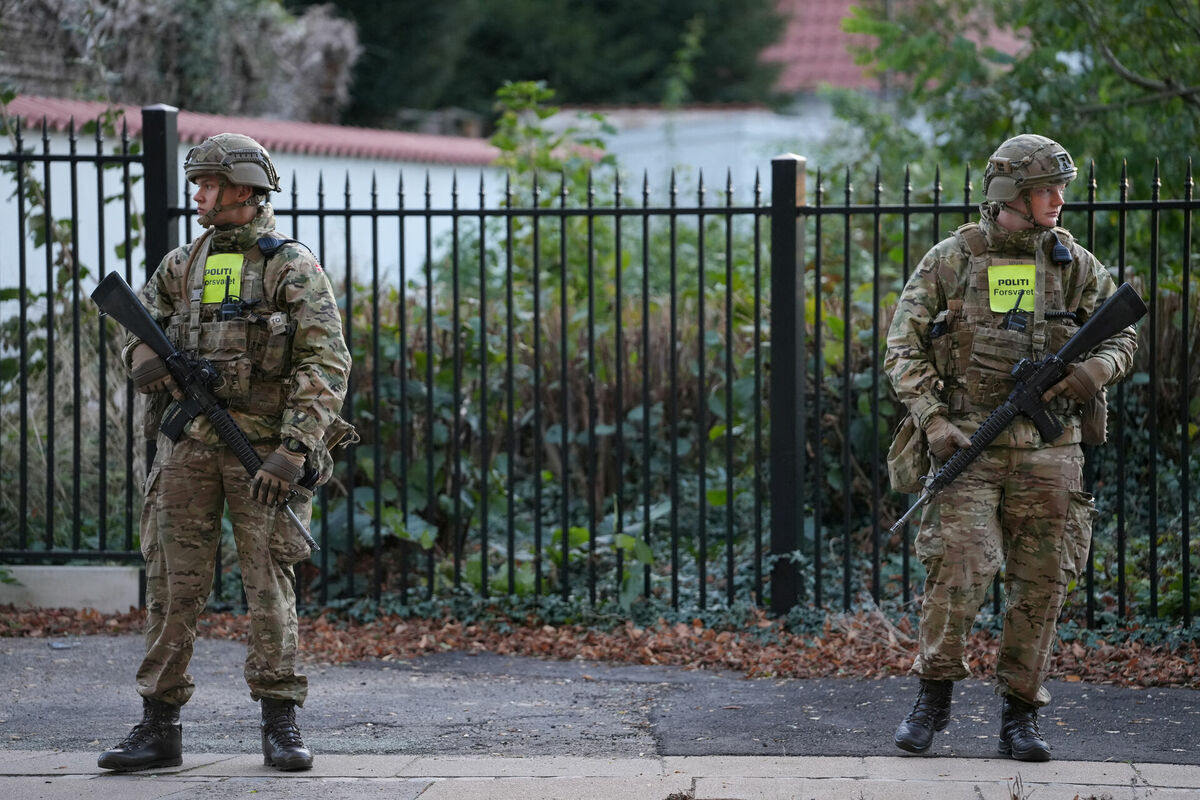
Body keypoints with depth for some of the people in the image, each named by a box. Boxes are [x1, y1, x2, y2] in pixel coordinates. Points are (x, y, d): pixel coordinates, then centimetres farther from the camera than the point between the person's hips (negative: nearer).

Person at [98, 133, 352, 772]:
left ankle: (280, 724, 6)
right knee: (172, 583, 3)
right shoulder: (184, 262, 12)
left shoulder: (291, 265, -4)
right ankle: (159, 725, 7)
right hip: (187, 446, 4)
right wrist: (144, 355, -1)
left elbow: (326, 362, -10)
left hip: (263, 449, -4)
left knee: (269, 583, -2)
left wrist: (294, 450, -20)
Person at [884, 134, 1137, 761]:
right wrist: (933, 420, -10)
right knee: (958, 567, -13)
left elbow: (1121, 334, 15)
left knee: (1041, 583, 3)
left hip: (1049, 450, 3)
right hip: (969, 444, -3)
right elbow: (904, 348, 1)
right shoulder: (950, 261, 1)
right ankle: (932, 698, 6)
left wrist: (1098, 368, -8)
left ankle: (1019, 715, 14)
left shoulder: (1073, 263, 9)